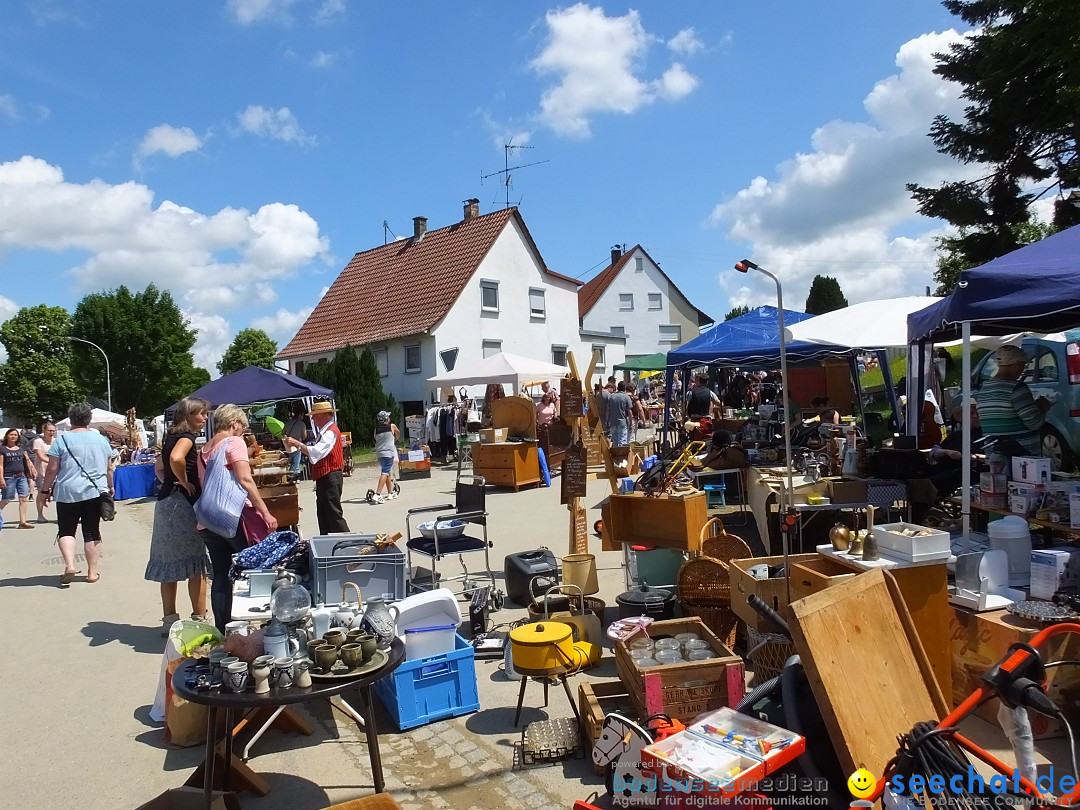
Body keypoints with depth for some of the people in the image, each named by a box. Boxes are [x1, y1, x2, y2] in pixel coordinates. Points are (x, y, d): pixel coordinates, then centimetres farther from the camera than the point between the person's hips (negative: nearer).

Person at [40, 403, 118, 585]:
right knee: (92, 532, 7)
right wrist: (110, 486, 25)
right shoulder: (101, 439, 6)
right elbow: (110, 468, 11)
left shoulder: (62, 439, -3)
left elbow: (52, 469, -5)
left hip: (68, 492, -2)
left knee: (66, 530, 10)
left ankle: (69, 565, -9)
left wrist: (46, 490, 7)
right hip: (95, 492, 2)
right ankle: (92, 572, 10)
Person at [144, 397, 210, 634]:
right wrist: (184, 481, -18)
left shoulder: (171, 435, 14)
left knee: (169, 561, 12)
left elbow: (161, 469, 25)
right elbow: (176, 458, -33)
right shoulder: (187, 436, -12)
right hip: (184, 501, -9)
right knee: (197, 563, 0)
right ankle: (199, 619, 5)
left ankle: (169, 619, 20)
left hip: (165, 500, 9)